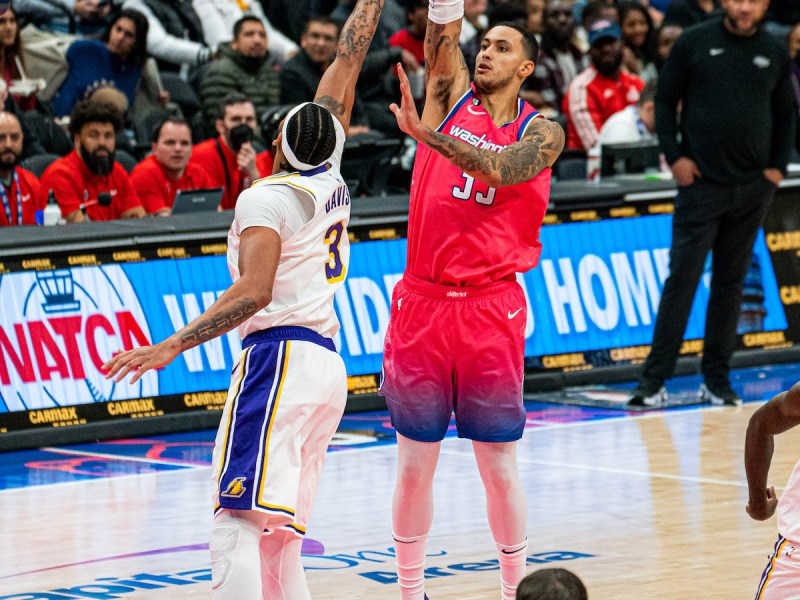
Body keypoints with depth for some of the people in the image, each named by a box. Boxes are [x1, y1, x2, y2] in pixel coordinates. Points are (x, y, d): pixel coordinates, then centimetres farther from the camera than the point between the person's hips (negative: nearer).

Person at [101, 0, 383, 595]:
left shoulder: (265, 196, -5)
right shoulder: (330, 180, 15)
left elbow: (253, 292, -17)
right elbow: (348, 61, 25)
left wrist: (172, 347, -21)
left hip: (280, 357, -8)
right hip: (328, 364, 8)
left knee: (239, 529, -18)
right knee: (277, 538, 11)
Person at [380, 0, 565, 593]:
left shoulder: (542, 132, 1)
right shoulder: (451, 95, 9)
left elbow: (501, 170, -19)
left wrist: (426, 133, -33)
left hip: (491, 308, -2)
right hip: (422, 300, 2)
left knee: (499, 466, 3)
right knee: (415, 466, 4)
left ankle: (516, 589, 16)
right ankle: (411, 591, 16)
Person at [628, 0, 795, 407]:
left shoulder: (774, 53, 7)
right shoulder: (695, 42, -1)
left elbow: (786, 113, 17)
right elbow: (665, 99, 4)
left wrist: (778, 165, 6)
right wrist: (674, 156, -5)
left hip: (753, 188, 3)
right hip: (701, 182, -3)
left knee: (731, 283, 8)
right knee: (682, 278, -6)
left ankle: (717, 381, 14)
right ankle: (654, 380, -4)